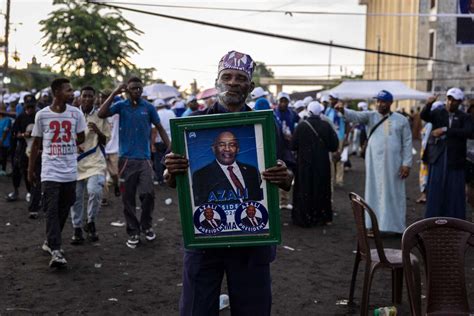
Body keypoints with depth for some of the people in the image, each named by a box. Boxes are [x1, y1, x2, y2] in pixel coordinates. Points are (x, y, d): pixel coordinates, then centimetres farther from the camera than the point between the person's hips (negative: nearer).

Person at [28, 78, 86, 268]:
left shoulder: (76, 113, 1)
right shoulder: (42, 115, -3)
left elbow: (81, 139, 12)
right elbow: (36, 143, 5)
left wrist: (64, 145, 2)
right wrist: (30, 170, 8)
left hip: (70, 171, 3)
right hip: (50, 171, -3)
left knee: (63, 210, 11)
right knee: (52, 210, -9)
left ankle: (50, 242, 29)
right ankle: (55, 251, -12)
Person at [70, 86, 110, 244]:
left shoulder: (100, 116, 4)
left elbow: (105, 141, 5)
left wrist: (97, 131, -14)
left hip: (95, 161, -2)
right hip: (76, 161, 2)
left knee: (95, 191, -21)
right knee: (76, 196, 4)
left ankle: (90, 223, 2)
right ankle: (77, 229, 19)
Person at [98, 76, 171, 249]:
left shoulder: (148, 107, 2)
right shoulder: (121, 106, 0)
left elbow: (160, 128, 9)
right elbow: (101, 114, -14)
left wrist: (170, 147, 1)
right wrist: (114, 93, -15)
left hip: (144, 158, 0)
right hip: (126, 158, 0)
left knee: (148, 194, -6)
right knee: (128, 197, 5)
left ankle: (146, 225, 18)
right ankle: (133, 232, 16)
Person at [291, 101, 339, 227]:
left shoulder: (301, 126, -12)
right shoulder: (326, 126, -7)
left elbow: (293, 146, -6)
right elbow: (334, 146, -4)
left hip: (305, 164, -2)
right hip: (322, 164, 2)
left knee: (305, 190, 6)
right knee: (322, 189, 14)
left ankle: (305, 218, 7)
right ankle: (323, 216, 19)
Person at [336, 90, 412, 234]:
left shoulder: (401, 120, 3)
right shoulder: (371, 116, 3)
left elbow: (407, 143, 3)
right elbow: (355, 116, -15)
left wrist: (406, 163, -4)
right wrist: (343, 110, -36)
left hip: (394, 164, 0)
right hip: (374, 163, 0)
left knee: (395, 194, 6)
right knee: (374, 193, 5)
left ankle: (398, 227, 16)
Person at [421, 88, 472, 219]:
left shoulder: (465, 117, 5)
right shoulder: (437, 113, 7)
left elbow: (467, 132, -13)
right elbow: (424, 116, -11)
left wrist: (445, 130, -20)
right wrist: (429, 104, -31)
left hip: (454, 159, 0)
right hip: (437, 158, 0)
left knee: (454, 191, 2)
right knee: (435, 189, 3)